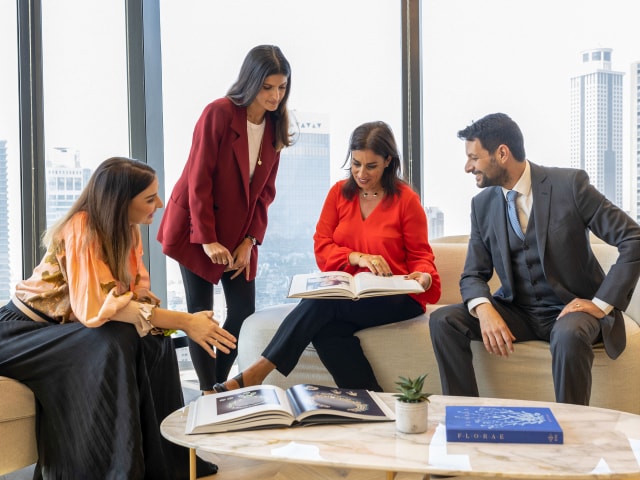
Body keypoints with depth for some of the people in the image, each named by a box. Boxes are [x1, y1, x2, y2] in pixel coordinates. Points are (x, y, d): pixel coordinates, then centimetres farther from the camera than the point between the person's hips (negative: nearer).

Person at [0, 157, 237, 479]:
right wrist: (185, 321, -34)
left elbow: (138, 293, -4)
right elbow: (98, 308, -34)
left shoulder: (127, 230, -2)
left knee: (154, 344, -15)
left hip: (67, 326, 7)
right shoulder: (82, 229, -26)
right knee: (112, 345, -32)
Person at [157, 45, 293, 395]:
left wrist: (250, 241, -5)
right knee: (200, 311, -1)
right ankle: (207, 391, 11)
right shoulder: (219, 113, -16)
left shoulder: (276, 126, 2)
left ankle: (220, 383, 21)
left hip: (239, 232, 6)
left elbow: (265, 190, 4)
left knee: (243, 311, 4)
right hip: (196, 228, -5)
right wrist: (207, 240, -19)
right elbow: (198, 180, -17)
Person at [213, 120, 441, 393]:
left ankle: (255, 374, -26)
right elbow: (321, 247, 2)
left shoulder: (406, 199, -1)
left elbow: (420, 255, 5)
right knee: (325, 327, -34)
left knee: (320, 303, -31)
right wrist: (358, 257, -16)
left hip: (396, 299, -3)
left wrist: (423, 276, -19)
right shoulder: (339, 192, 8)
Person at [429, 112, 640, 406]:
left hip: (571, 308, -4)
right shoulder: (482, 204, 1)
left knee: (569, 335, -37)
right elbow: (473, 275, 2)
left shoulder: (569, 184, -13)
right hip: (517, 310, 4)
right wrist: (484, 310, -20)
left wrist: (602, 304, -18)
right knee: (443, 321, -16)